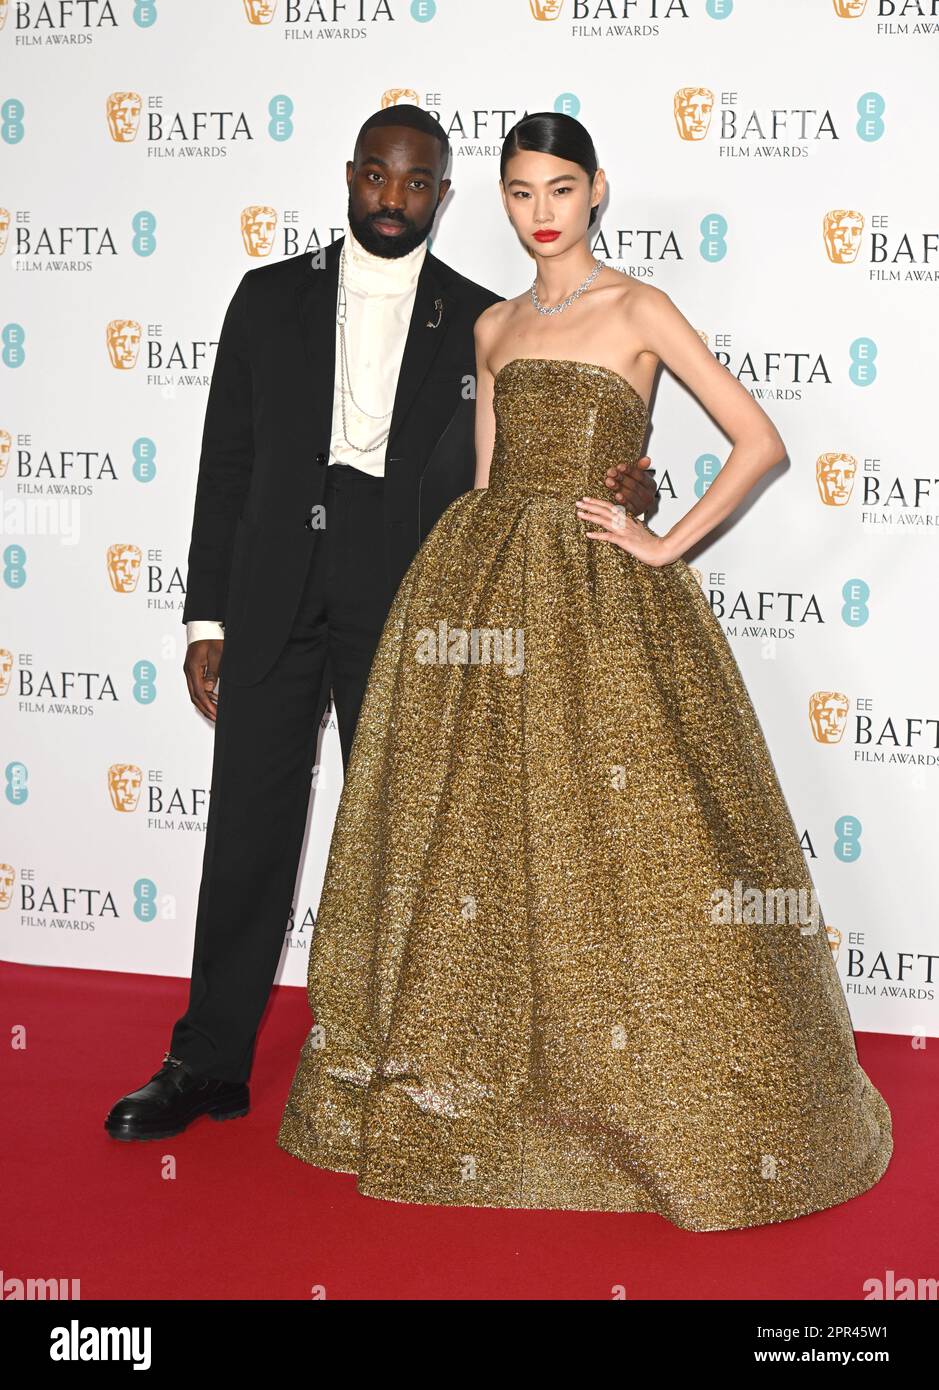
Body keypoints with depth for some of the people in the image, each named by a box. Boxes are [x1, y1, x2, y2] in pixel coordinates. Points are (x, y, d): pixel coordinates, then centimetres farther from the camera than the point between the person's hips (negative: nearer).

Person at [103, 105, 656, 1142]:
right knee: (248, 824, 3)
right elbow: (226, 464, 9)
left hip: (404, 600, -1)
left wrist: (619, 495, -12)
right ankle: (208, 1065, 15)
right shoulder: (270, 298, 11)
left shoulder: (480, 322, 7)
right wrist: (206, 619, 4)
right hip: (274, 592, 1)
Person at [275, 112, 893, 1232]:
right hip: (485, 587, 5)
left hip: (600, 596, -5)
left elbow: (761, 440, -5)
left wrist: (668, 544, -8)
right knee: (475, 834, 6)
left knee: (610, 840, -4)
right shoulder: (494, 328, 15)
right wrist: (468, 581, 8)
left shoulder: (636, 310, -1)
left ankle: (655, 1094, 13)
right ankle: (474, 1088, 20)